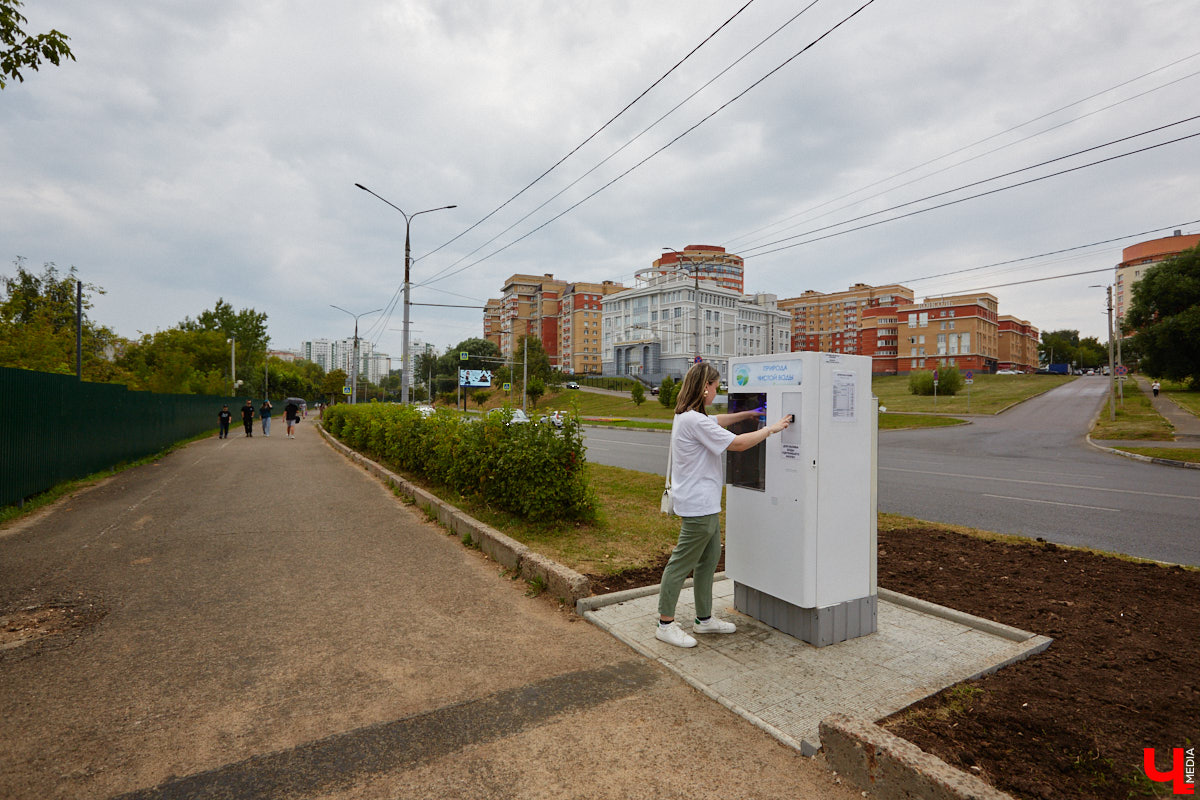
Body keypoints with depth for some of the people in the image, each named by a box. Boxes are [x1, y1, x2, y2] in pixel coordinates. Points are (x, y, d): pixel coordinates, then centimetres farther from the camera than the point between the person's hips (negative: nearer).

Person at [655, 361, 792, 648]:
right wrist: (771, 429, -9)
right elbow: (737, 443, -21)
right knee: (682, 563, -2)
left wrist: (746, 414, 30)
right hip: (698, 505, -11)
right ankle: (665, 624, 10)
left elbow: (715, 421, 32)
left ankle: (704, 618, 30)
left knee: (709, 558, 18)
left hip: (705, 503, 11)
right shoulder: (694, 420, -22)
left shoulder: (688, 417, 11)